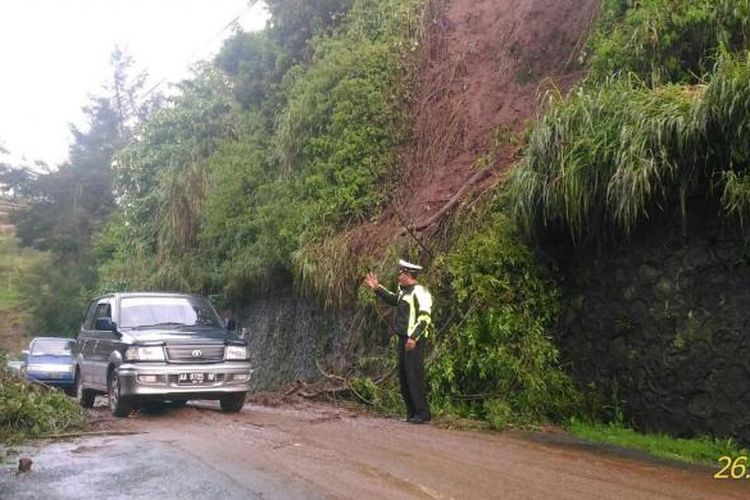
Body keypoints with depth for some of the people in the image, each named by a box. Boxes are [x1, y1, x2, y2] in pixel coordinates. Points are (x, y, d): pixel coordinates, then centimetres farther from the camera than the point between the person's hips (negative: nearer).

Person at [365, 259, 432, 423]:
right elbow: (393, 299, 35)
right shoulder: (404, 291, 14)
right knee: (403, 376, 12)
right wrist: (377, 288, 27)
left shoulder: (420, 292, -15)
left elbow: (425, 317, -22)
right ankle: (412, 411, 20)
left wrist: (414, 337, -24)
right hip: (404, 338, 10)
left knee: (414, 375, -9)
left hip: (414, 340, -10)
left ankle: (422, 413, -2)